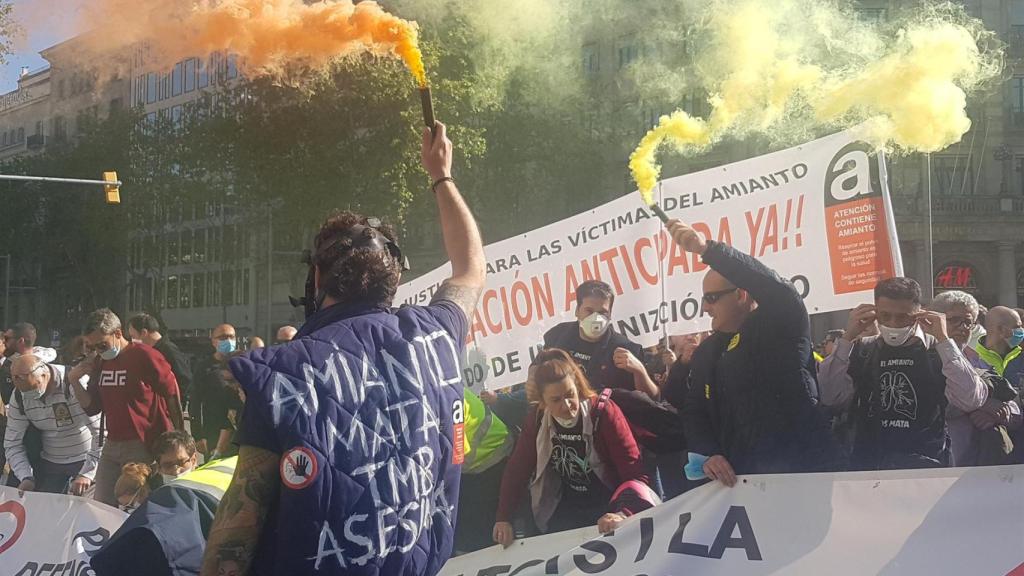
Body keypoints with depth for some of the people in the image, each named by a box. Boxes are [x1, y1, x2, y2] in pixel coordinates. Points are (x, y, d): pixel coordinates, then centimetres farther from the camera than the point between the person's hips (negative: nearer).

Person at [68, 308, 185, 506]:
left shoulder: (144, 356, -9)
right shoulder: (99, 362, 11)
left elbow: (172, 395, -6)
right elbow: (92, 408, 15)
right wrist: (74, 381, 0)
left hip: (144, 447, -7)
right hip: (112, 445, 7)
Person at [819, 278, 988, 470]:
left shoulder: (938, 351, 5)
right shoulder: (861, 351, 13)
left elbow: (972, 401, -11)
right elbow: (827, 397, -1)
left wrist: (943, 340, -11)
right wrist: (847, 338, -3)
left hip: (924, 464, -1)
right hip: (866, 464, 2)